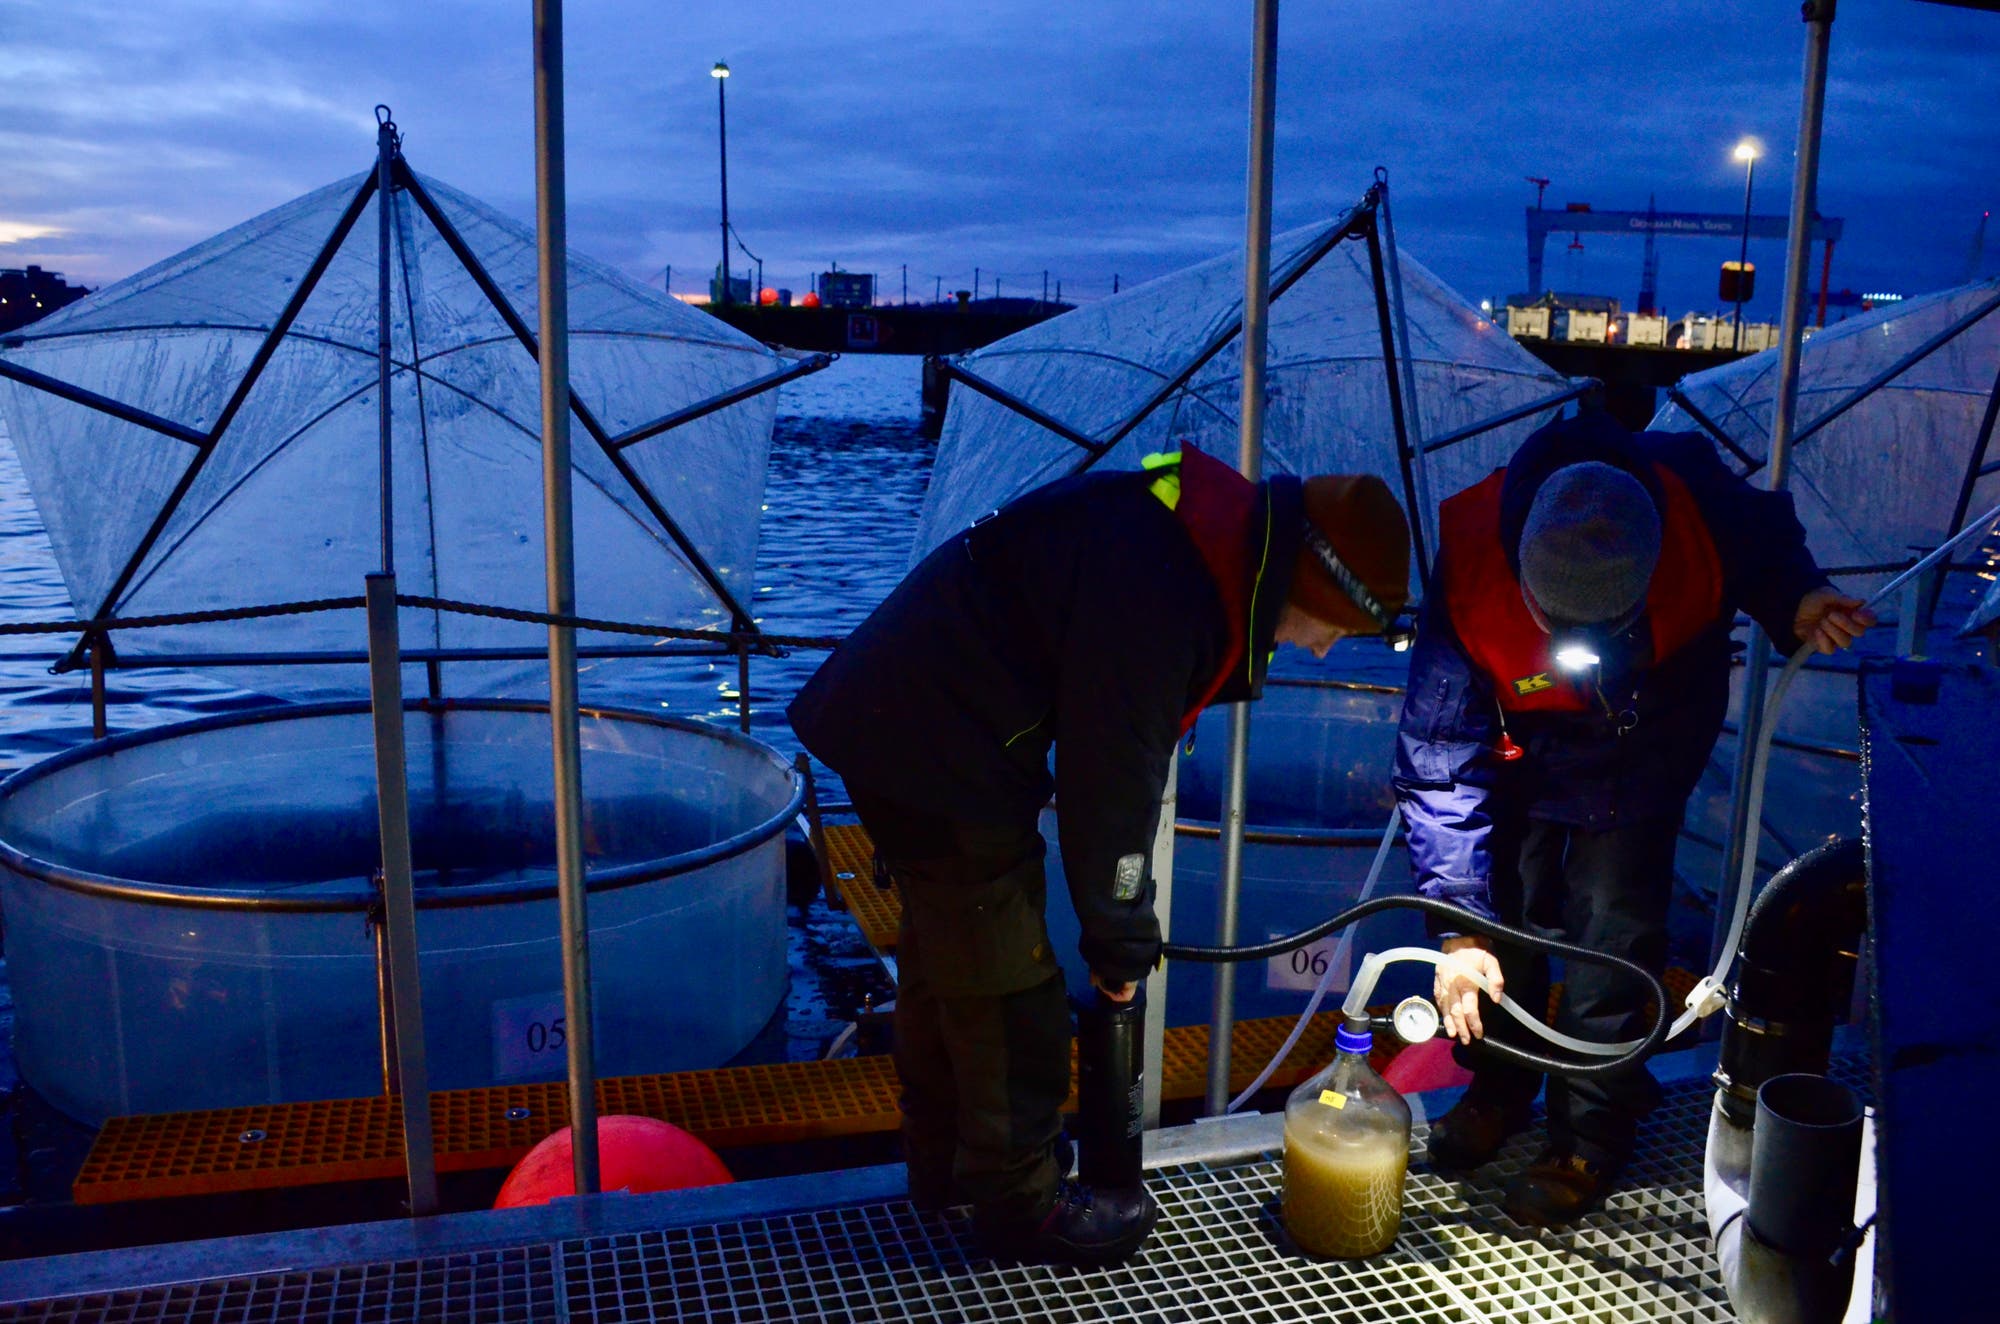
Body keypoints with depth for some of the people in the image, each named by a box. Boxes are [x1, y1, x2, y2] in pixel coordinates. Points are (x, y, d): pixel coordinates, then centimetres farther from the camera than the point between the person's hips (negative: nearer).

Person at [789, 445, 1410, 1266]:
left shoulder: (1200, 539, 3)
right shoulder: (1154, 584, -28)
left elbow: (1120, 745, 10)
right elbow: (1111, 780, -22)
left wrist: (1117, 932, 11)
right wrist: (1121, 945, -7)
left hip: (899, 724, 11)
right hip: (935, 746, -11)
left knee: (944, 949, 22)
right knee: (1007, 987, 0)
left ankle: (943, 1159, 39)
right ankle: (1019, 1199, 18)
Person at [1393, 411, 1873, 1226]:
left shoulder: (1692, 495, -36)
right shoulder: (1469, 575, -37)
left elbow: (1766, 544, -7)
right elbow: (1441, 768, -30)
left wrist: (1796, 605, -29)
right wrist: (1459, 931, -31)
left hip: (1650, 744, 0)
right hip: (1526, 751, 0)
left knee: (1613, 923, -4)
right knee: (1503, 911, 7)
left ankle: (1591, 1135, 14)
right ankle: (1500, 1086, 33)